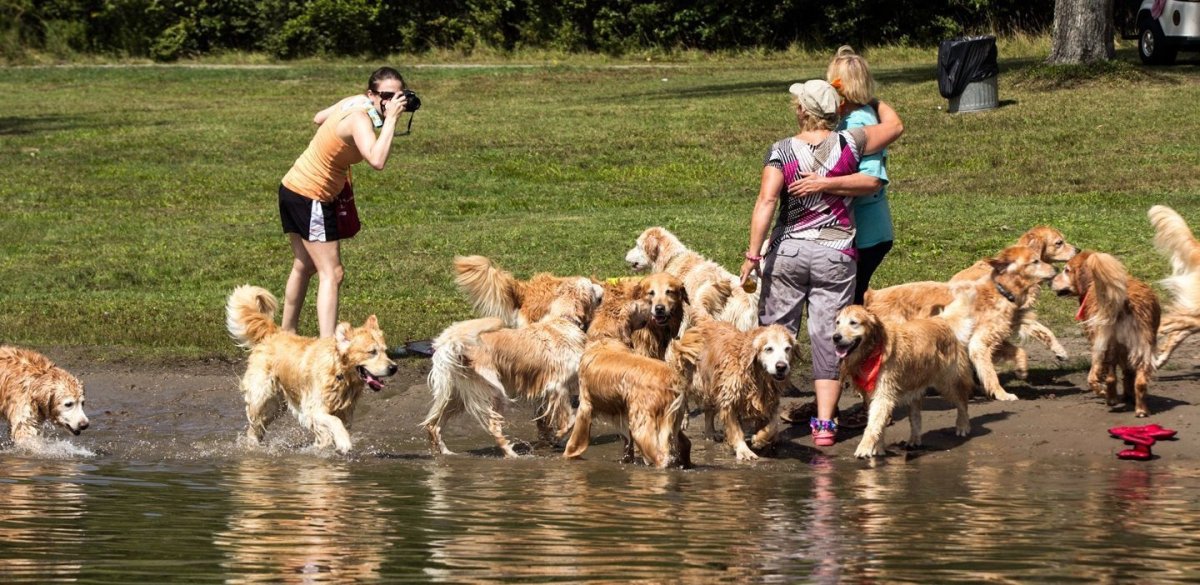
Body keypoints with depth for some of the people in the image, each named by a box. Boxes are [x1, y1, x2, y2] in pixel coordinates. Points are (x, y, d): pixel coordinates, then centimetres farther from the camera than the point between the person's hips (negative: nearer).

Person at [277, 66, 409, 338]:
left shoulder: (356, 102, 2)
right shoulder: (360, 119, -24)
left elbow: (319, 119, 22)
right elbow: (377, 161, -41)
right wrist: (390, 119, -34)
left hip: (293, 187, 10)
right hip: (310, 197, -10)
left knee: (304, 266, 25)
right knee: (332, 274, -11)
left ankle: (287, 334, 38)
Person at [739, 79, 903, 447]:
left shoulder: (782, 151, -5)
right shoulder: (849, 143, 0)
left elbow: (767, 201, -15)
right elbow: (894, 126, 16)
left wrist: (753, 254, -17)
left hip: (787, 251, -1)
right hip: (835, 254, 1)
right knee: (828, 338, 2)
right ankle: (824, 422, -2)